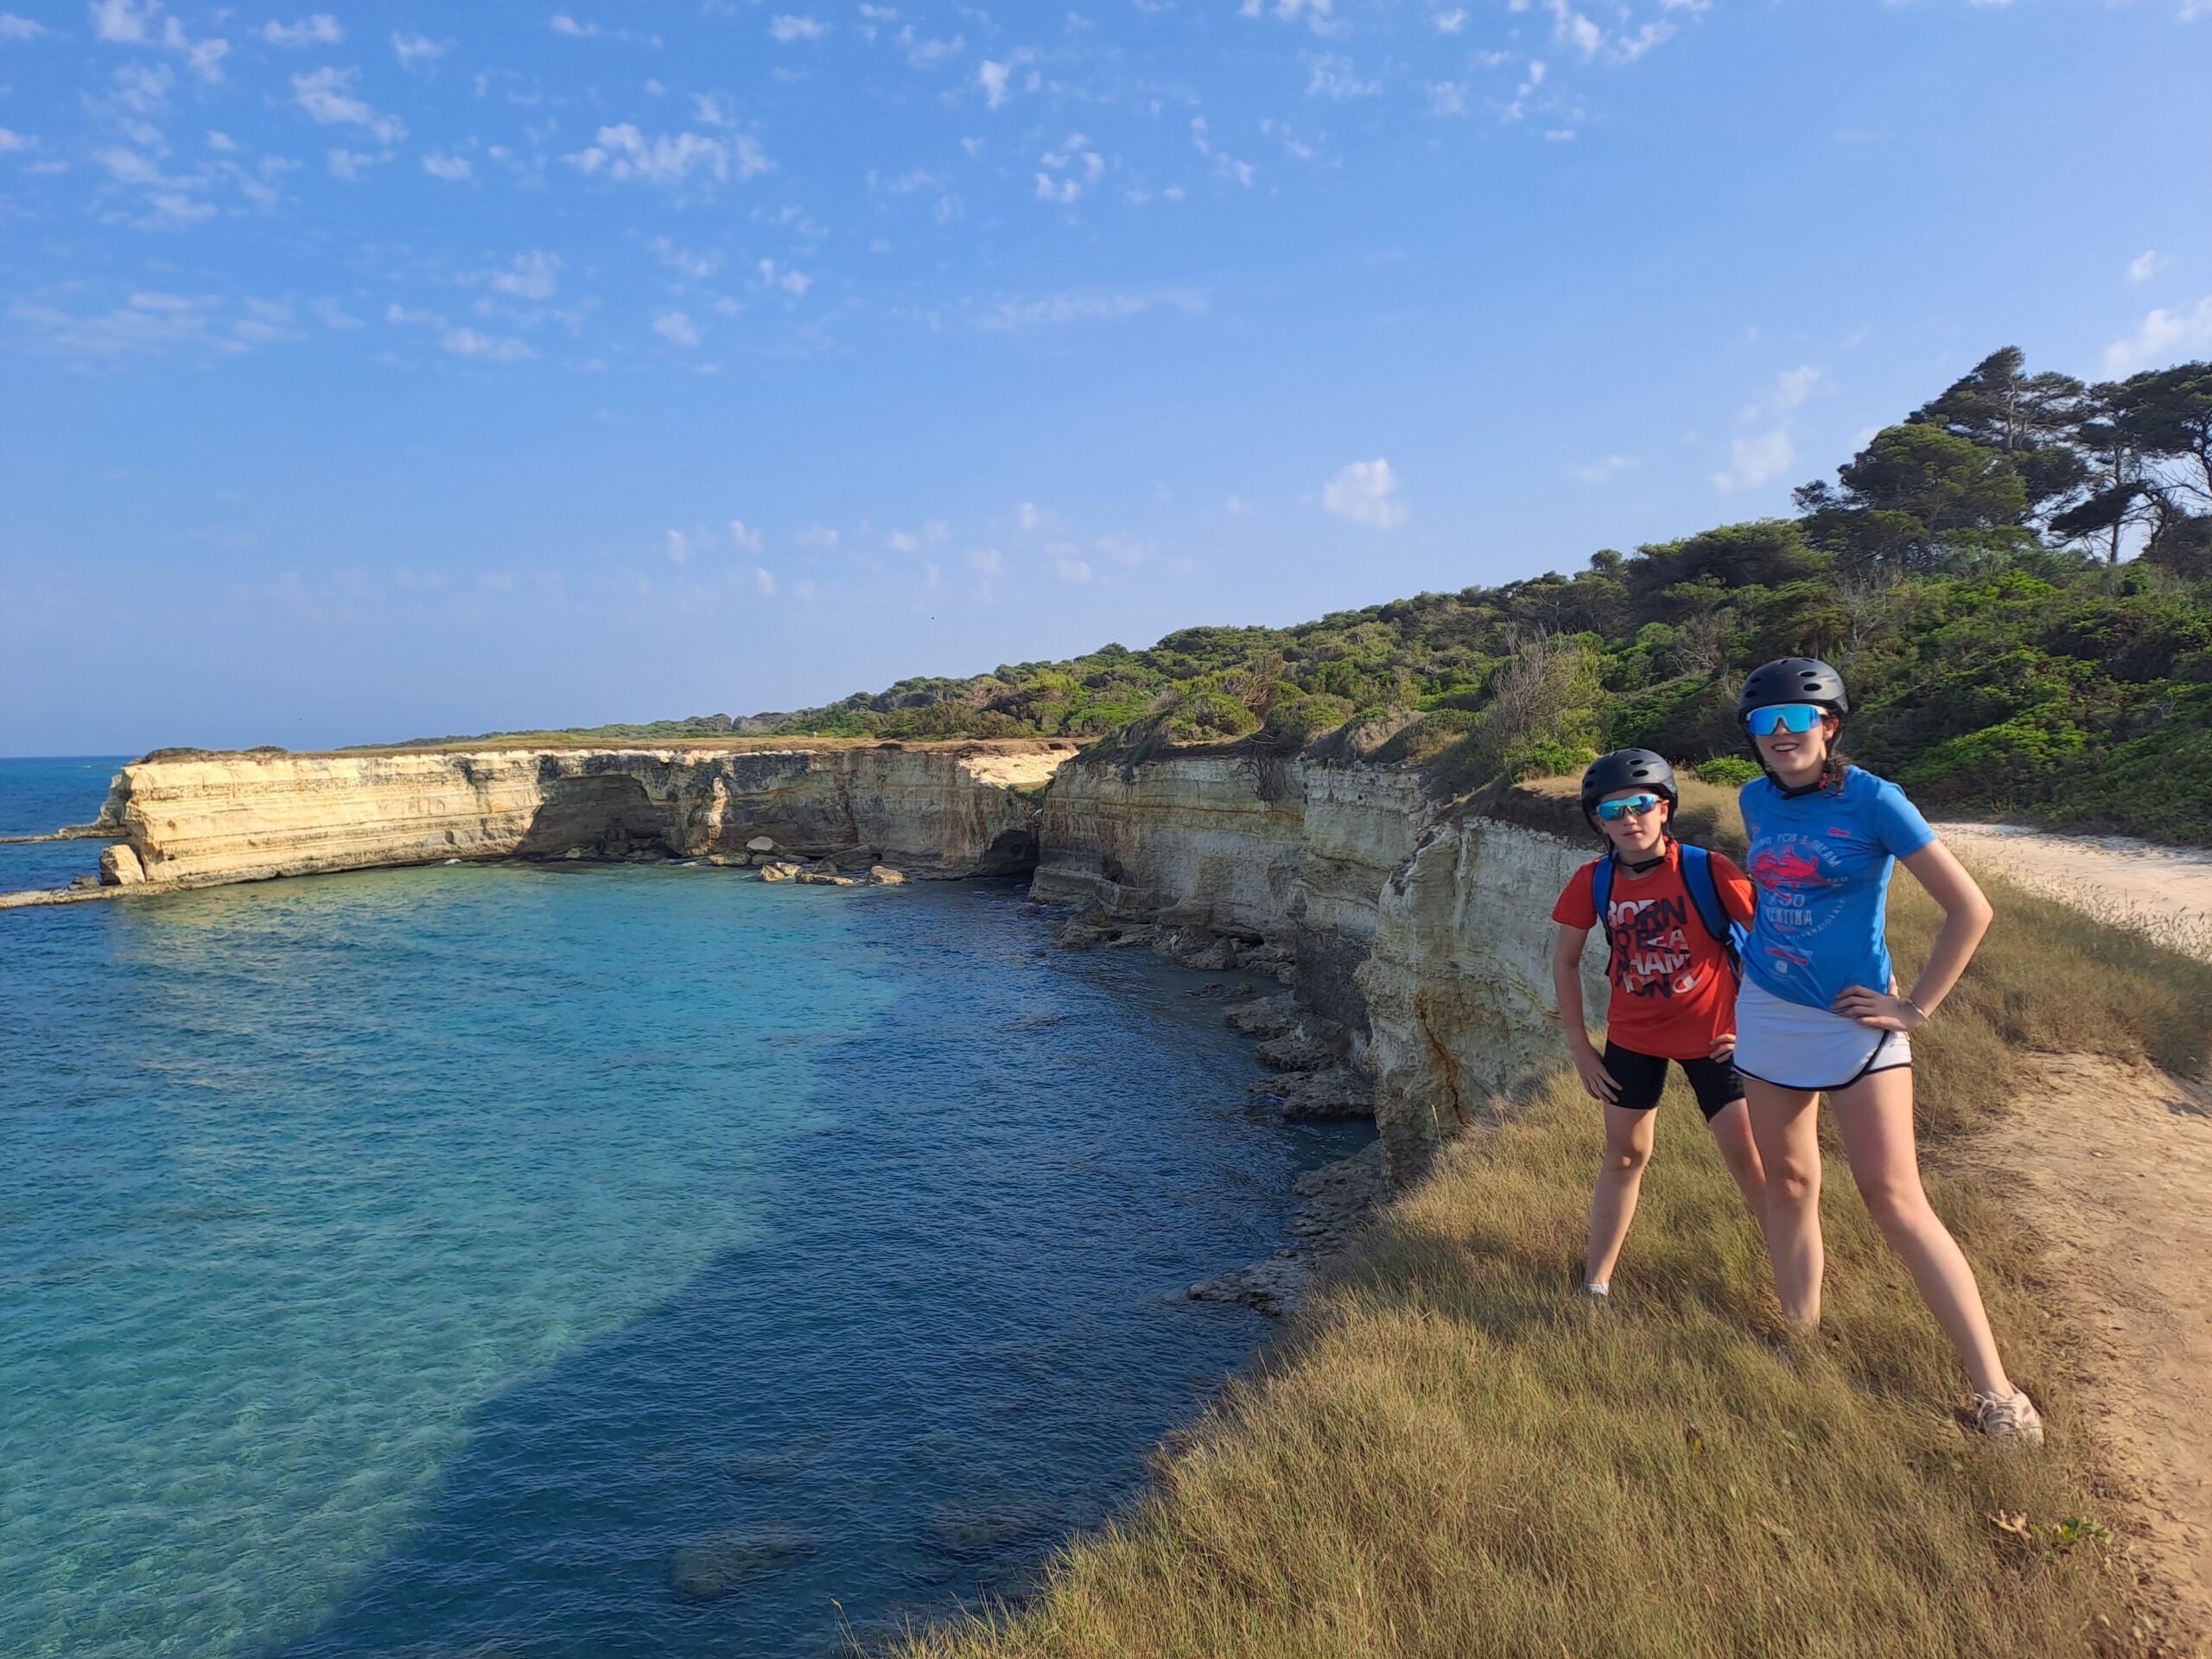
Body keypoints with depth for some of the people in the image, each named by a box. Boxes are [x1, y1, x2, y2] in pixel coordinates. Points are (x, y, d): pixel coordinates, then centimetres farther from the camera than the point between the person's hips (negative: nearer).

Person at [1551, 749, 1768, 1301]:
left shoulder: (1707, 871, -19)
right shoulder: (1593, 882, -10)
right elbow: (1565, 961, 1)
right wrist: (1580, 1047, 1)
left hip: (1711, 1034, -2)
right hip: (1632, 1035, 3)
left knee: (1746, 1155, -2)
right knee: (1624, 1154, 9)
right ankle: (1595, 1285, 17)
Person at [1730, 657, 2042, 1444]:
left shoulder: (1873, 801, -14)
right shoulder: (1757, 801, 2)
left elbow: (1970, 909, -12)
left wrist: (1916, 1008, -11)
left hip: (1853, 1023, -5)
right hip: (1767, 1014, 5)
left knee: (1894, 1198, -7)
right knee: (1787, 1185, 11)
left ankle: (1995, 1389, 3)